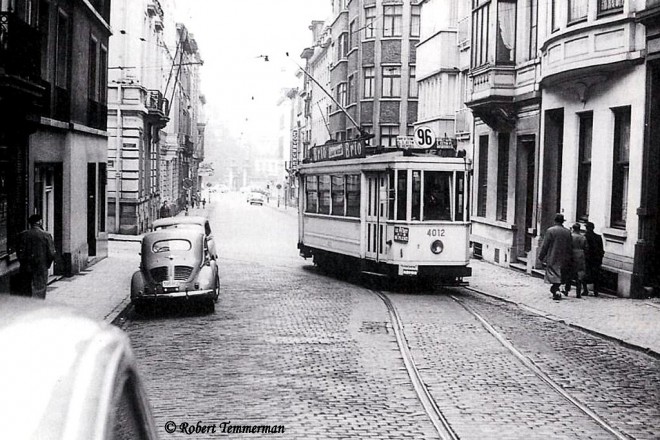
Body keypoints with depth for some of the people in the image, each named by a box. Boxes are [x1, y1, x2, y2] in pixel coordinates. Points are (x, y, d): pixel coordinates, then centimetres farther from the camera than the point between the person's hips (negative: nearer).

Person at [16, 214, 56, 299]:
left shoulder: (23, 235, 0)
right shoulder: (46, 235, -8)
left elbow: (19, 252, -1)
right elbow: (52, 253, -9)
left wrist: (23, 263, 12)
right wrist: (47, 265, 7)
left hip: (26, 269, 3)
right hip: (41, 269, -3)